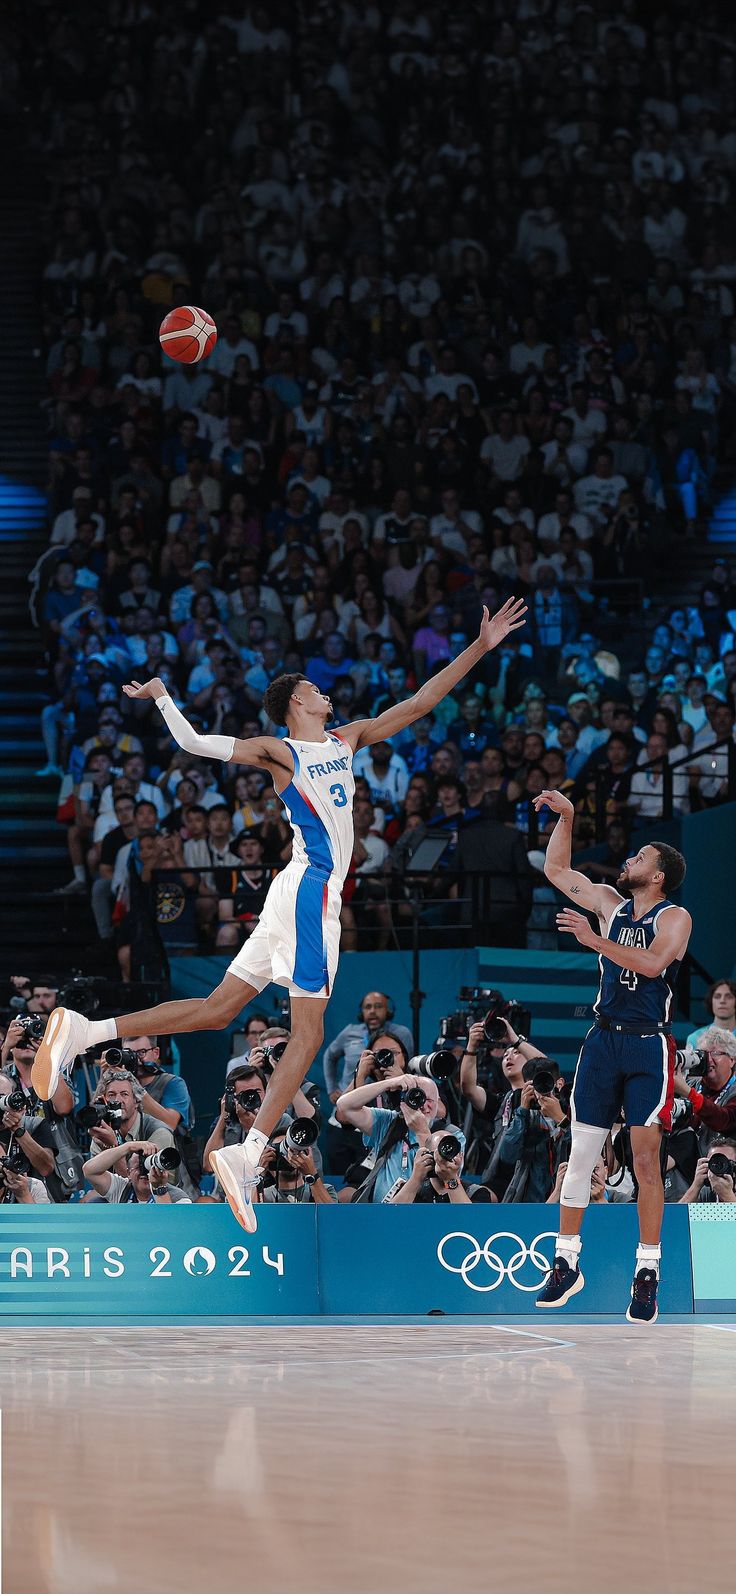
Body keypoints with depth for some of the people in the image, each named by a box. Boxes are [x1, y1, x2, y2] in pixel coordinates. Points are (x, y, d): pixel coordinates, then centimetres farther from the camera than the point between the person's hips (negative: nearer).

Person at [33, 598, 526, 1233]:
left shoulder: (349, 739, 19)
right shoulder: (278, 750, -2)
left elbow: (419, 703, 19)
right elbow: (196, 743, -6)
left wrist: (480, 649, 16)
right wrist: (161, 697, -14)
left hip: (307, 892, 8)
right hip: (312, 887, -8)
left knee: (216, 1010, 6)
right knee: (309, 1031, -11)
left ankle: (85, 1031, 1)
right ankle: (248, 1154, -18)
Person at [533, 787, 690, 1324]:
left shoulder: (675, 917, -4)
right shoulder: (609, 903, 12)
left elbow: (651, 962, -21)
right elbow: (556, 869, 18)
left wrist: (595, 940, -26)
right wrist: (566, 816, 9)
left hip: (649, 1045, -5)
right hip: (604, 1039, 5)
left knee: (646, 1158, -7)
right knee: (580, 1154, 3)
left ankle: (648, 1273, -3)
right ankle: (567, 1264, 10)